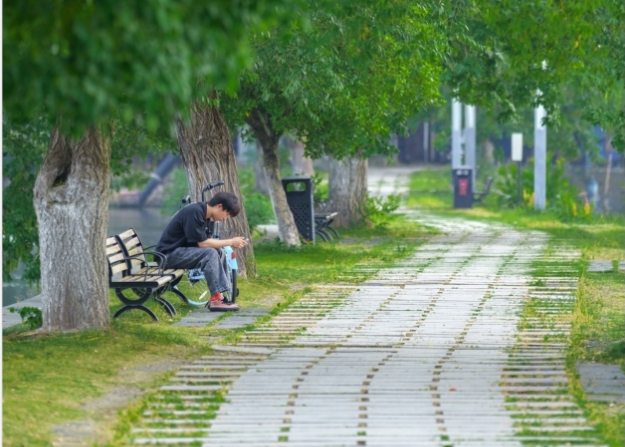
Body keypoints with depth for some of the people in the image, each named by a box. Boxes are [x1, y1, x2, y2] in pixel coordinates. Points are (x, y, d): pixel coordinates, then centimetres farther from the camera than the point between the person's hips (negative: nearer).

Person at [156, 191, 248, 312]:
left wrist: (230, 243, -2)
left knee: (219, 252, 1)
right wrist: (230, 242, -13)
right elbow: (202, 243, -21)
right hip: (169, 254, -10)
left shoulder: (202, 212, 8)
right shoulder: (194, 212, -22)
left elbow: (204, 241, 9)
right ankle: (216, 300, -23)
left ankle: (219, 296, -1)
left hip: (180, 250, 10)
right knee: (210, 253, -25)